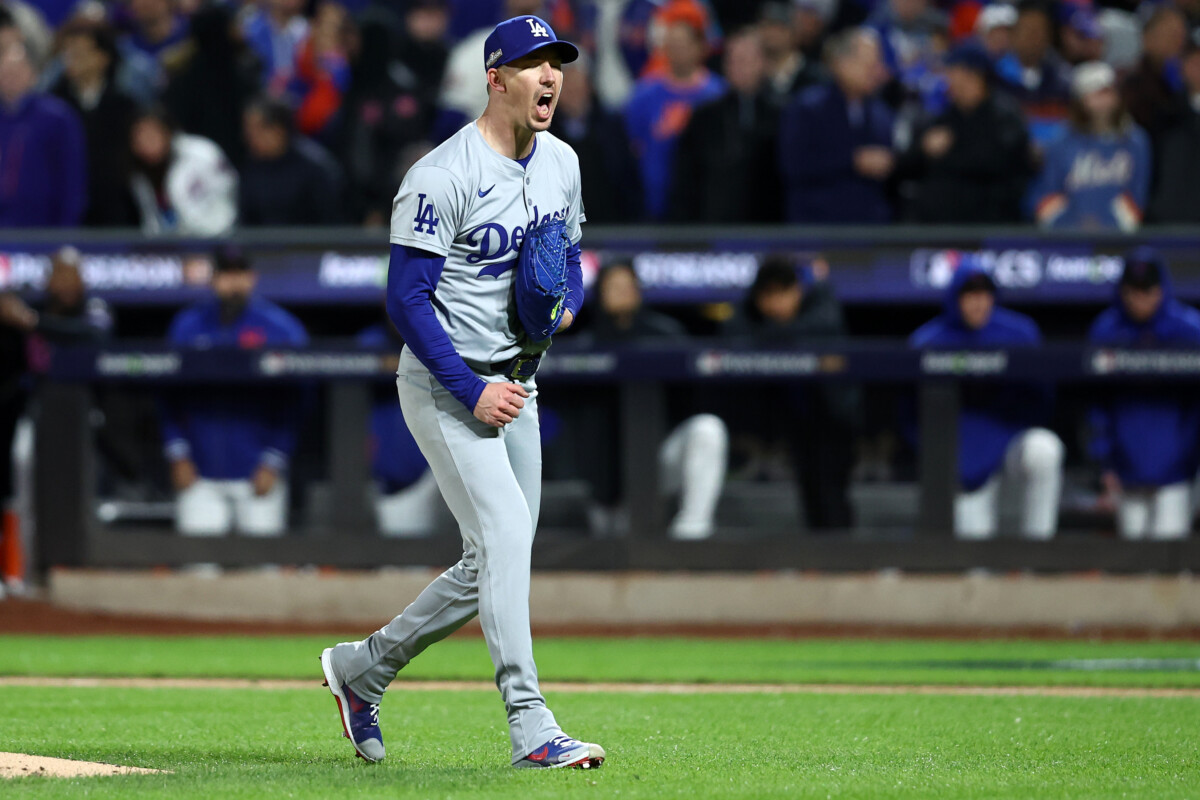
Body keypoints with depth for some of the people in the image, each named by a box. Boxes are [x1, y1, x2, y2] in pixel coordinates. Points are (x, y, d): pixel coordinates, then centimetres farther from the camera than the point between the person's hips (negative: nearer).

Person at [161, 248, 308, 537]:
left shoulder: (282, 328, -2)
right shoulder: (187, 326, 6)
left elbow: (293, 403, -2)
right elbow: (171, 397, 10)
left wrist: (274, 462, -8)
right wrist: (177, 455, 2)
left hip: (258, 472, -2)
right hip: (199, 474, 2)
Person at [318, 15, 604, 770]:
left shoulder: (561, 163, 7)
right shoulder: (444, 176, -17)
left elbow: (571, 257, 21)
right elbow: (406, 296, -17)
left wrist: (566, 304, -4)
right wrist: (471, 392, -22)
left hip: (515, 387, 8)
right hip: (445, 386, -8)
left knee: (493, 566, 10)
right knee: (505, 535, -20)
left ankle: (364, 666, 29)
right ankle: (531, 728, -22)